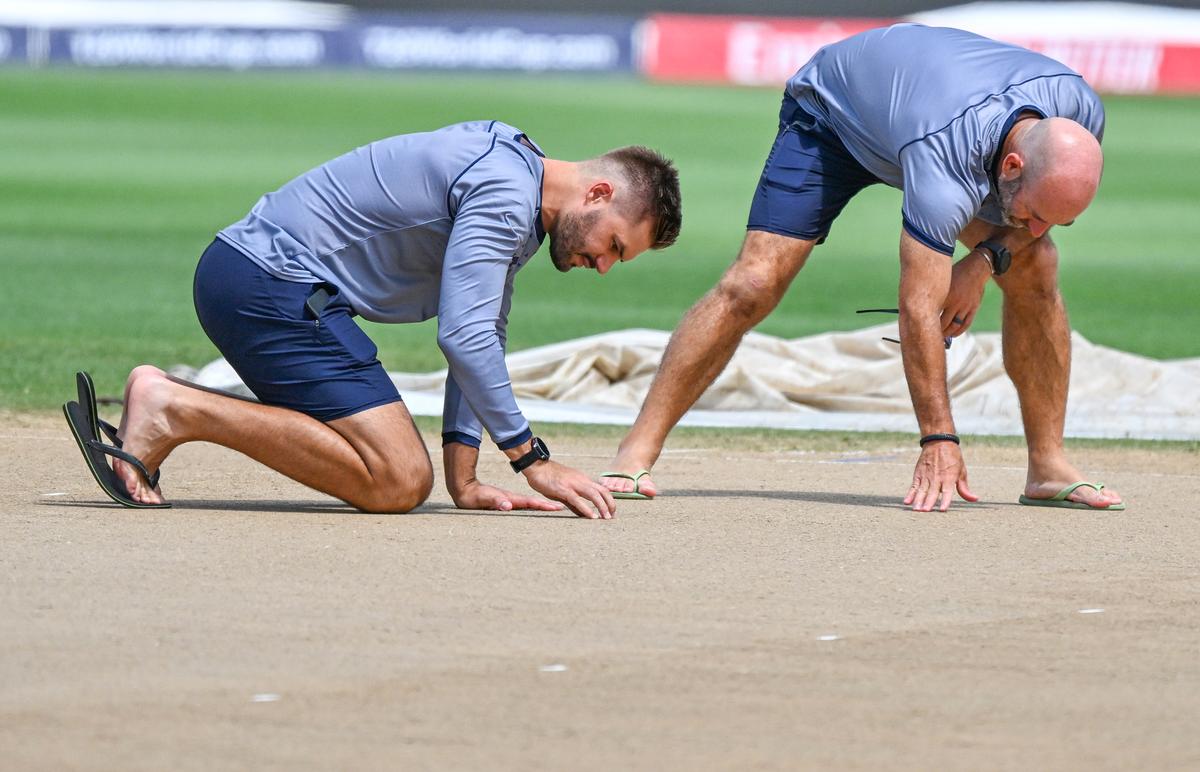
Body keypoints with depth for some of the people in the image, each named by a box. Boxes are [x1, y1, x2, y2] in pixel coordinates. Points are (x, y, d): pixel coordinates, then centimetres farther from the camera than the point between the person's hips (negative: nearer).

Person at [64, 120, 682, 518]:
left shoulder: (516, 207, 18)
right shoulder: (505, 194, -15)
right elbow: (463, 337, -21)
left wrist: (463, 481, 11)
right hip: (272, 281, -11)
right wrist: (535, 462, -16)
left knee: (395, 474, 11)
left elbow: (481, 335, 21)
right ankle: (172, 410, -17)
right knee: (397, 481, -18)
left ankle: (165, 418, 7)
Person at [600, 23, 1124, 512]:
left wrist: (989, 257, -23)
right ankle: (636, 455, -17)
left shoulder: (1079, 113, -29)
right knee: (753, 284, -21)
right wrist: (938, 440, -44)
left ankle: (1048, 467, -1)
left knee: (1035, 272, -9)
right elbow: (918, 308, -43)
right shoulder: (943, 162, -46)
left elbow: (1050, 210, -5)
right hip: (830, 112, -6)